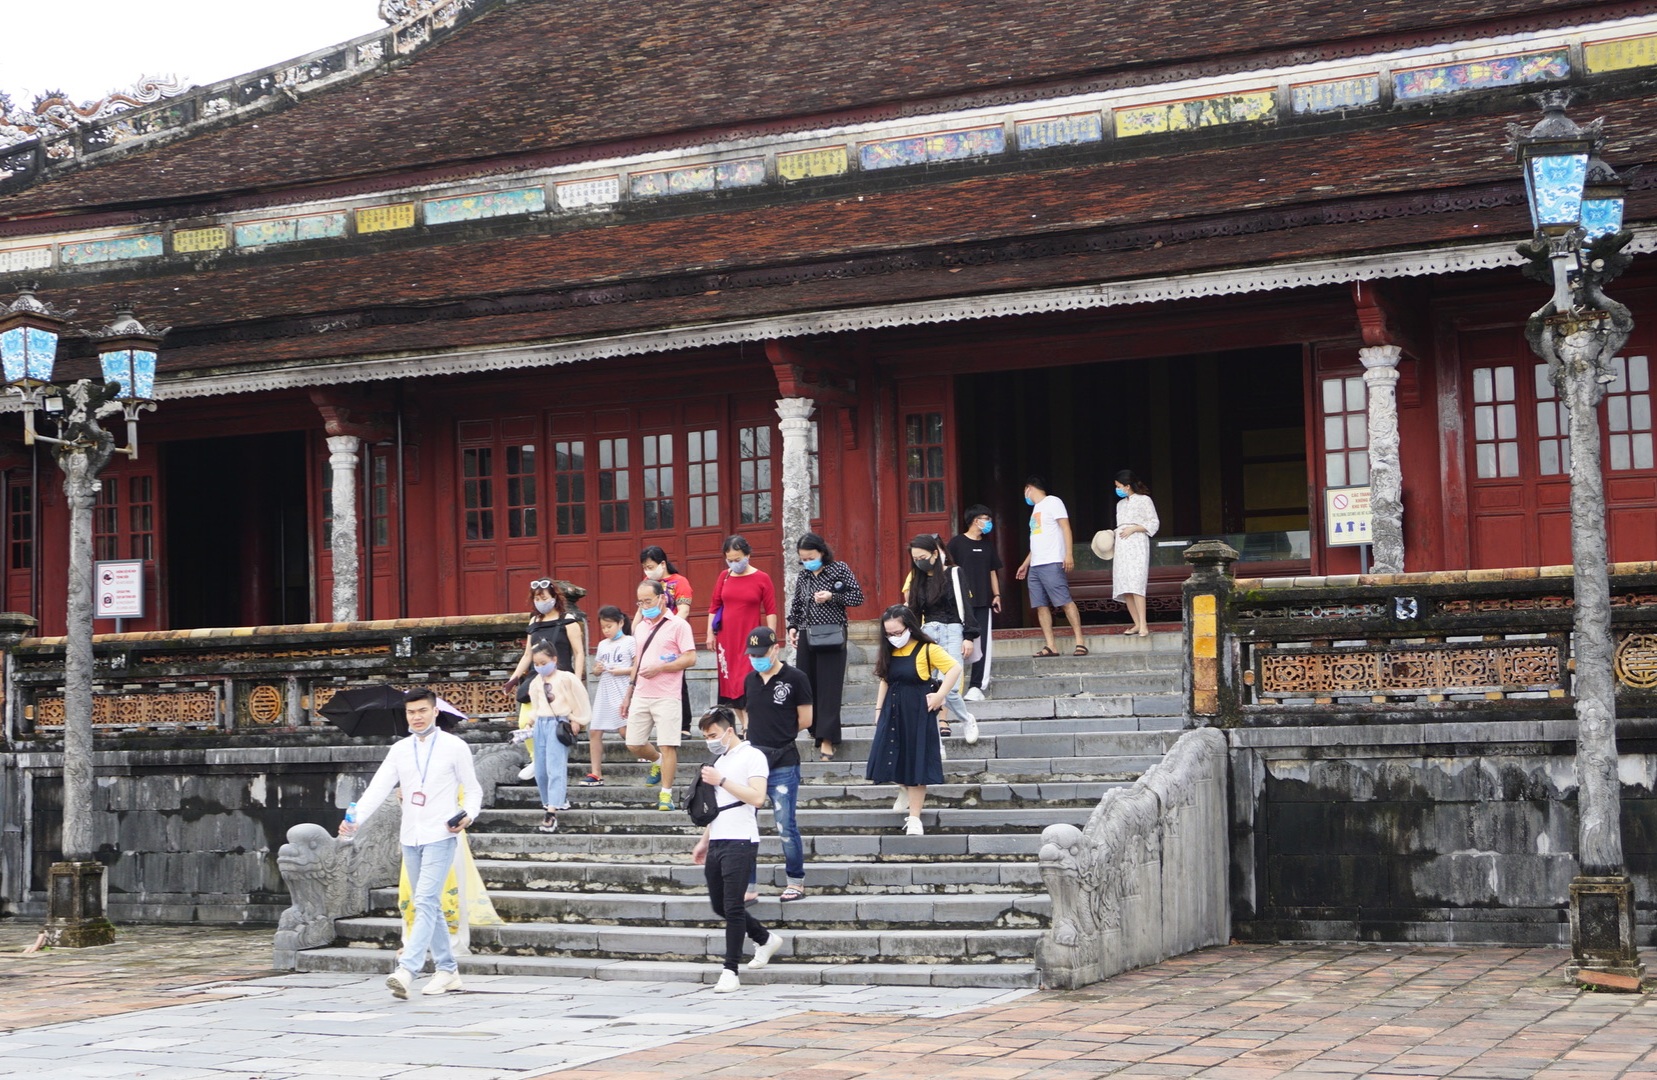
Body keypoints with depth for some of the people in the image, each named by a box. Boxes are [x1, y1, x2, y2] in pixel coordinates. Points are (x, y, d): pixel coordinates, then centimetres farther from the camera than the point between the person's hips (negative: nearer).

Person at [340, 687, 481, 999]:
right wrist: (356, 819, -15)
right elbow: (378, 788, 0)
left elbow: (473, 789, 4)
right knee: (428, 906, 10)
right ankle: (447, 970, 19)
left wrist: (468, 815, -16)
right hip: (410, 837, 6)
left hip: (440, 836, -6)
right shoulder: (399, 750, 9)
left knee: (426, 902, -16)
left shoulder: (455, 747, -2)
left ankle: (406, 969, -26)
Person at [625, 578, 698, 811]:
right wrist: (629, 695, 21)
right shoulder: (641, 627, 17)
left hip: (666, 697, -7)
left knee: (667, 745, -7)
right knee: (634, 744, 7)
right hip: (641, 696, 7)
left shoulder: (678, 625, -5)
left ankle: (666, 794, -1)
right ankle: (657, 761, 36)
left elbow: (690, 659, -12)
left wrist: (659, 668, -17)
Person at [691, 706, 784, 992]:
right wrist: (704, 841, 24)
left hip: (740, 841, -9)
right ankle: (766, 939, 32)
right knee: (719, 905, 12)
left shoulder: (752, 756, -5)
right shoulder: (719, 760, 21)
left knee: (732, 906, -10)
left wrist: (721, 781, -18)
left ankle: (731, 972, -6)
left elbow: (756, 797, -17)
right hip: (717, 842, 9)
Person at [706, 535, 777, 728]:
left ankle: (748, 726, -12)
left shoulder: (762, 578, -3)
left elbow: (771, 611, -2)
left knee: (746, 683, -12)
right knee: (729, 681, 4)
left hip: (750, 638, -4)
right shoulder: (724, 576, 7)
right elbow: (714, 606, 13)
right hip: (725, 638, 4)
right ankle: (744, 724, 12)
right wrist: (710, 633, 9)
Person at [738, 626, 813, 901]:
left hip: (783, 763, -6)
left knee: (785, 827, -3)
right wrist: (767, 733, 6)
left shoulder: (795, 678, -5)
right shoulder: (751, 680, 12)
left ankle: (796, 882, 14)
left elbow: (805, 720, -2)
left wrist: (781, 734, 6)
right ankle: (748, 886, 12)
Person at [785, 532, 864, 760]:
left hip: (832, 637, -4)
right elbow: (795, 606, 20)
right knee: (808, 687, 1)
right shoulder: (803, 577, 11)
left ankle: (827, 739, -9)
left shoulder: (839, 569, 0)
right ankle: (817, 731, 12)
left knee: (829, 688, -7)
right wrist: (792, 627, 4)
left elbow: (858, 597, -2)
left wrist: (831, 596, -13)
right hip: (806, 638, 4)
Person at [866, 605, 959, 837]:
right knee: (893, 762, 7)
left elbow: (955, 668, -16)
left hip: (917, 714, -6)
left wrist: (939, 696, -18)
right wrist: (879, 710, 11)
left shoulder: (927, 650, -11)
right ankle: (907, 793, 35)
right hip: (892, 713, 6)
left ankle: (914, 818, 5)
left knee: (915, 764, -1)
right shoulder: (889, 653, 8)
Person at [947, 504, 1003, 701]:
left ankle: (977, 686, 1)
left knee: (983, 644, -1)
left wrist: (996, 595, 11)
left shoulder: (988, 546, 16)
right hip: (963, 602, -5)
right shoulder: (956, 543, -2)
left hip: (984, 603, 5)